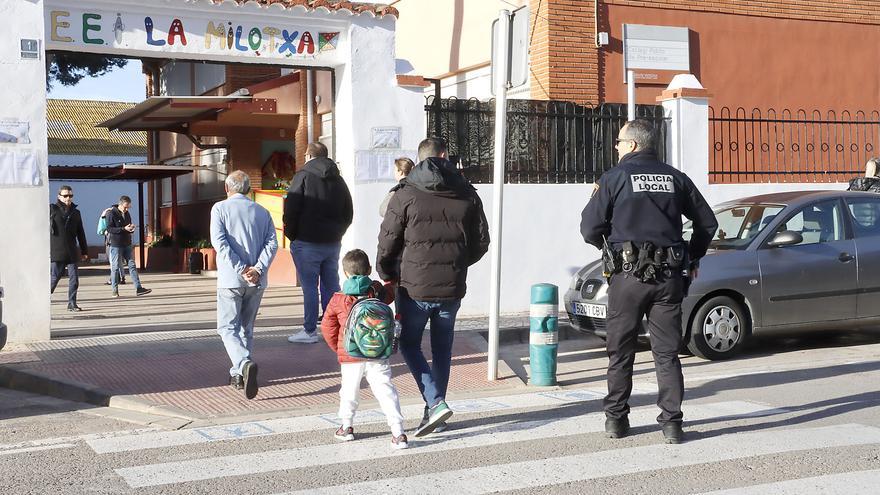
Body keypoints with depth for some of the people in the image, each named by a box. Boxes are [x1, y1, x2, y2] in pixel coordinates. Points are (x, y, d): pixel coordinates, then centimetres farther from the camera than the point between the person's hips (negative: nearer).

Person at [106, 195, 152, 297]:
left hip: (127, 244, 6)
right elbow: (109, 228, -16)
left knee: (132, 265, 2)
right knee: (115, 267, 1)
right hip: (116, 245, -6)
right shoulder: (111, 213, -9)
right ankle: (114, 290, 10)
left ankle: (138, 288, 0)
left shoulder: (127, 213, 12)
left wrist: (131, 228, -2)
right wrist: (123, 229, -23)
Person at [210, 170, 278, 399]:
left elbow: (219, 242, -12)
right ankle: (238, 375, 21)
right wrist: (258, 269, -11)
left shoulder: (220, 209, 0)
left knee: (228, 328, 0)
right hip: (257, 281, 4)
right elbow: (272, 243, -2)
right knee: (246, 327, 16)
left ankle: (245, 364, -25)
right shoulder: (262, 212, 10)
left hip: (231, 279, -4)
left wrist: (241, 270, -13)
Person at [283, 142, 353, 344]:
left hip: (307, 243, -5)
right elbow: (348, 214, 15)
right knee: (331, 286, 11)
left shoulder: (303, 176, -6)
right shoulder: (338, 180, 12)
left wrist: (291, 236, 0)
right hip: (333, 243, 6)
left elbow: (291, 210, -11)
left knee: (309, 287, -1)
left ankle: (310, 331, 2)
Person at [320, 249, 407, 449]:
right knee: (386, 391, -2)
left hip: (350, 357, 0)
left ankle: (346, 427, 30)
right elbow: (391, 293, 24)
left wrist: (338, 348, 21)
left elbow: (327, 327, 7)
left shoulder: (337, 300, -1)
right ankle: (398, 432, -9)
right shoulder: (378, 292, 1)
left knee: (349, 391, 18)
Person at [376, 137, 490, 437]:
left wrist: (387, 275, 12)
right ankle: (435, 411, 21)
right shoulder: (467, 195, 3)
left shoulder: (406, 195, -8)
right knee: (442, 348, 17)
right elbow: (481, 242, 8)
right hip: (452, 288, 3)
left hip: (414, 287, -3)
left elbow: (387, 242, -6)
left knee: (409, 344, 12)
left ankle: (435, 403, -4)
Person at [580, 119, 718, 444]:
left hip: (627, 274, -3)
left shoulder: (615, 177, -2)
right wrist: (693, 257, 26)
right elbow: (707, 222, 14)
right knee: (667, 353, 6)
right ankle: (671, 423, 3)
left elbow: (590, 227, -5)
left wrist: (608, 247, 15)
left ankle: (616, 419, 14)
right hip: (669, 275, 3)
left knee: (620, 352, 9)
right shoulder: (675, 178, 9)